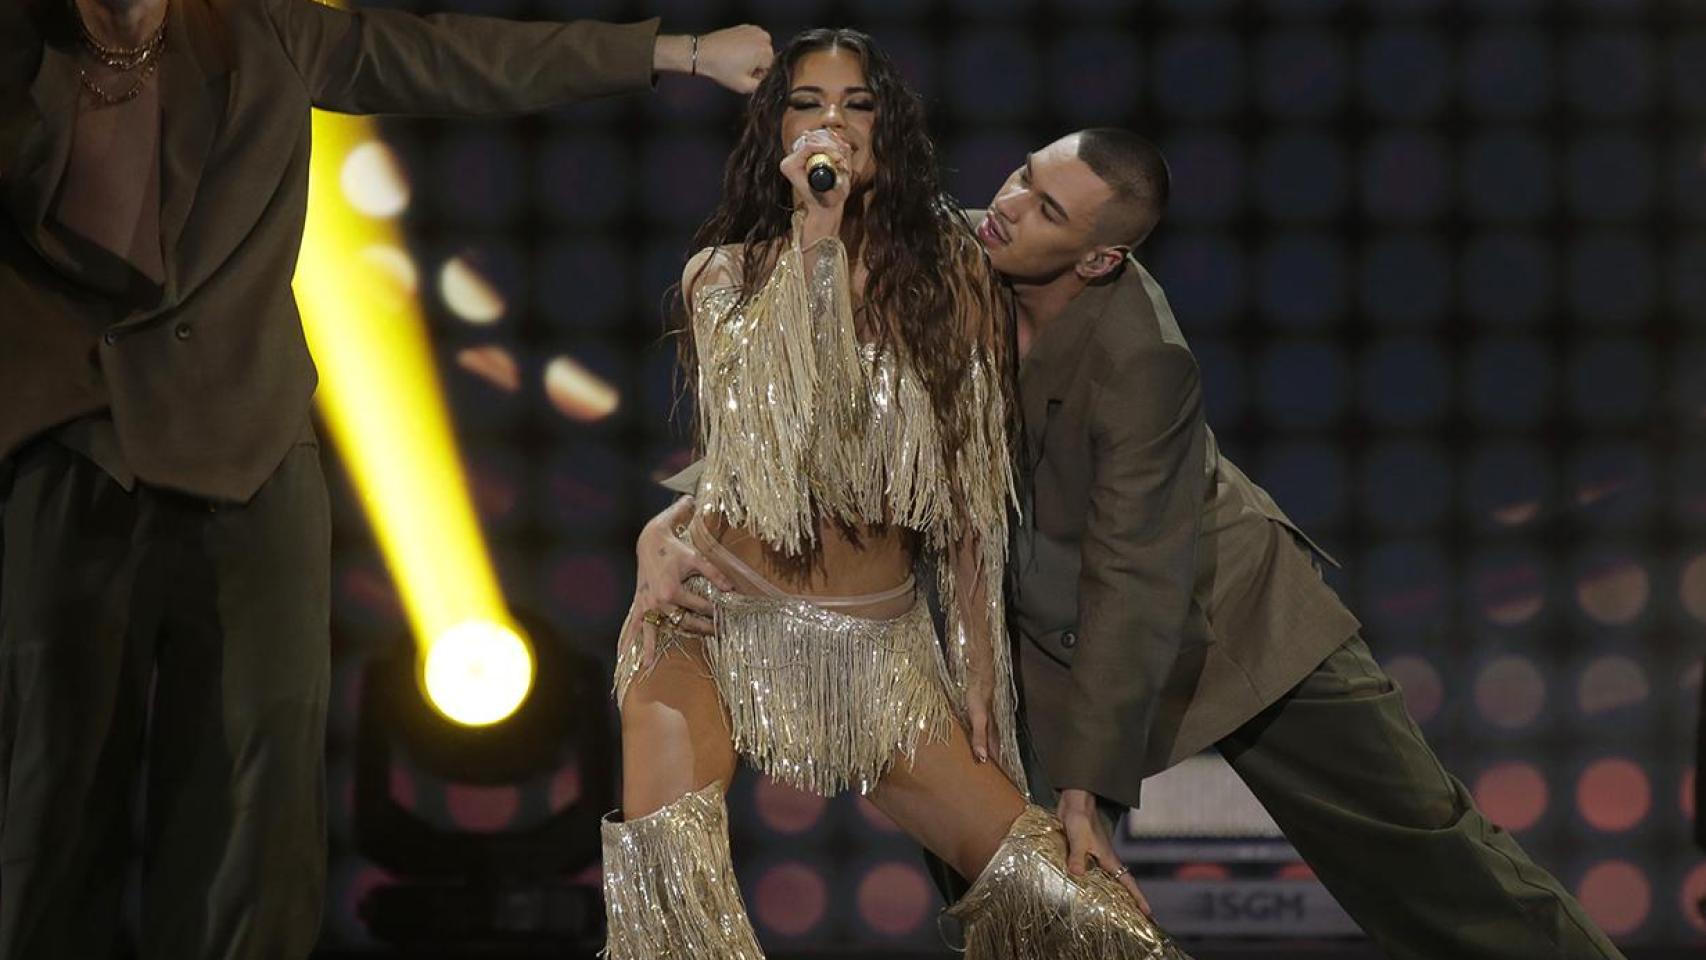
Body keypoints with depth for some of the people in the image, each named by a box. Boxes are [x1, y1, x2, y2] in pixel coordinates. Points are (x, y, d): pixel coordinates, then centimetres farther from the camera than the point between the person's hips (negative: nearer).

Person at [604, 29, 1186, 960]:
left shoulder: (950, 274, 2)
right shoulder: (724, 275, -1)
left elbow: (972, 494, 5)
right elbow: (771, 425, -20)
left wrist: (979, 669, 2)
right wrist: (814, 235, -21)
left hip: (880, 642, 2)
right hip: (726, 618, -2)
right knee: (665, 864, -30)